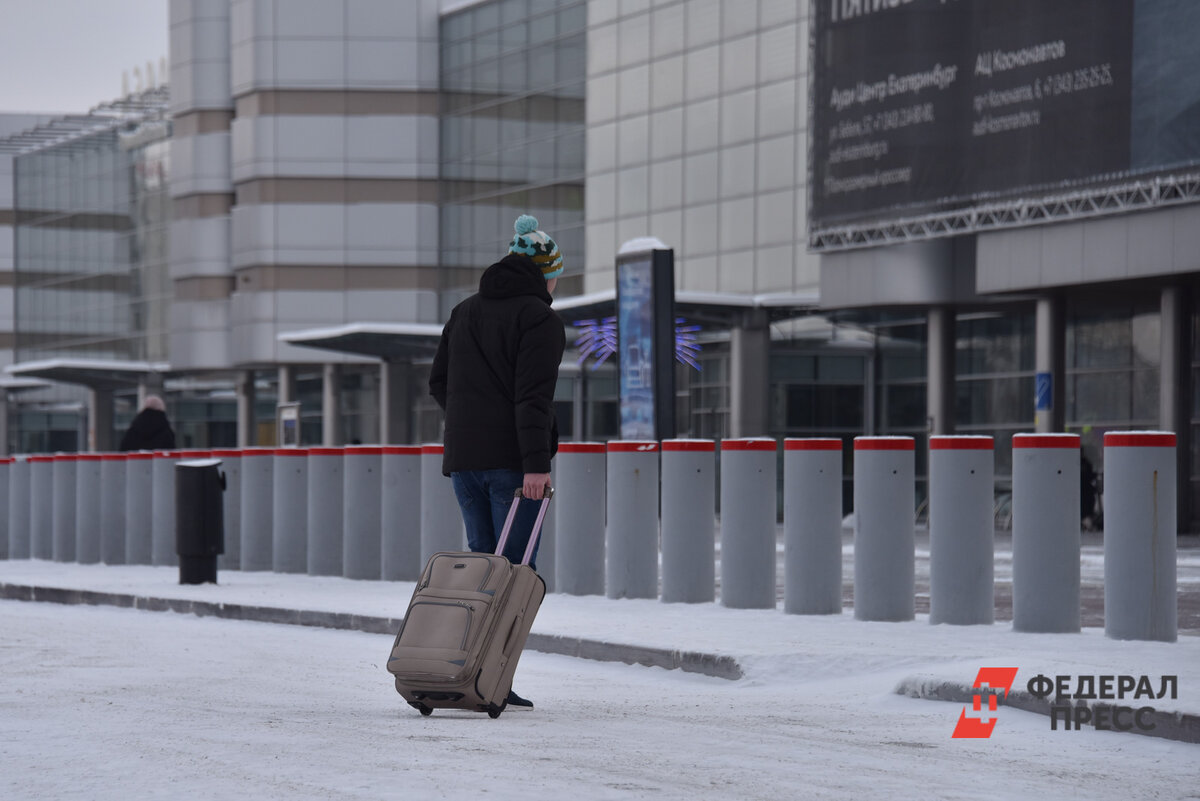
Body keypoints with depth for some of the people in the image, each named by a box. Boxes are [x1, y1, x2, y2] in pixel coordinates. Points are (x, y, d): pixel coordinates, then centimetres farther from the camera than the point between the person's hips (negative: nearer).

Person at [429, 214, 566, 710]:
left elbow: (438, 383, 19)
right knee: (516, 569, -4)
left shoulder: (464, 312, 16)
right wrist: (536, 463, -19)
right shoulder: (539, 318, -6)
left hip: (463, 459, 7)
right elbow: (533, 396, -16)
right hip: (511, 460, -7)